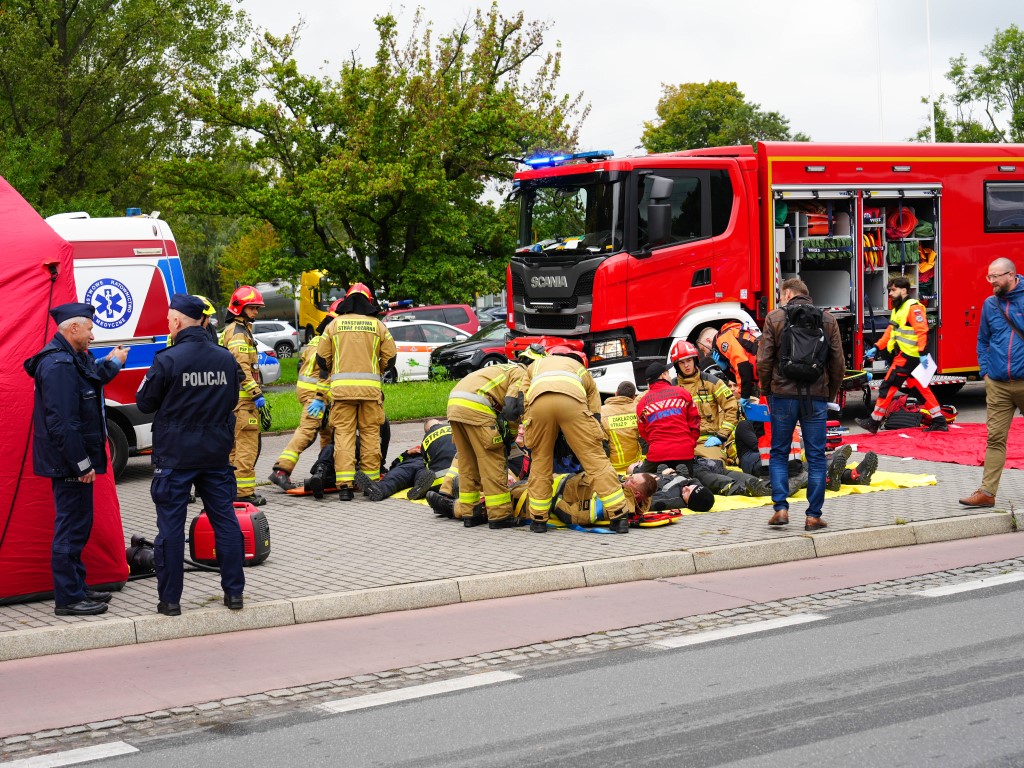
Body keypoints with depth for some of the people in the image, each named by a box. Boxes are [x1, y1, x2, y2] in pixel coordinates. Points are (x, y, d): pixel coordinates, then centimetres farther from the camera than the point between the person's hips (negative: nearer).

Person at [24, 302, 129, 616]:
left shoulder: (72, 359, 12)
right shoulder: (58, 365, -21)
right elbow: (62, 422, -26)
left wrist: (112, 363, 35)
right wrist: (81, 463, -23)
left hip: (74, 461, 11)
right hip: (68, 462, -11)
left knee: (77, 525, 19)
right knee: (72, 527, -5)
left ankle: (76, 588, 29)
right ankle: (68, 599, 1)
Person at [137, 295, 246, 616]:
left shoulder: (167, 360, -14)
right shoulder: (226, 358, 2)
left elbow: (145, 403, -3)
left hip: (175, 456, -4)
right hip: (217, 454, 4)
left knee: (171, 526, 3)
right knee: (225, 520, 11)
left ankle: (170, 598, 6)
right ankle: (234, 591, 15)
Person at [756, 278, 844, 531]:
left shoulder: (775, 317, -1)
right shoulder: (827, 319, 6)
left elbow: (763, 361, -4)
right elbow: (838, 363, 4)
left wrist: (767, 392, 9)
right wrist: (830, 395, 14)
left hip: (783, 395, -1)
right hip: (817, 397, 1)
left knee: (779, 453, 12)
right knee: (816, 457, 6)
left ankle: (781, 508, 1)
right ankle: (813, 516, 4)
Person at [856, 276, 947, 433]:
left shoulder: (913, 307, -14)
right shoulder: (898, 309, 17)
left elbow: (922, 331, -21)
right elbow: (890, 332, 21)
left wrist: (923, 353, -26)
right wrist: (876, 348, 14)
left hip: (907, 357, -10)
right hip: (904, 356, 10)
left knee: (888, 387, -6)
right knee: (922, 389, 11)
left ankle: (873, 422, -2)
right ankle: (939, 422, 13)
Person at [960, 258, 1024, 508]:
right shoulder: (990, 304, 8)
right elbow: (983, 340, 19)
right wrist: (985, 371, 9)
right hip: (997, 385, 3)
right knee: (995, 438, 0)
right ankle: (987, 492, -1)